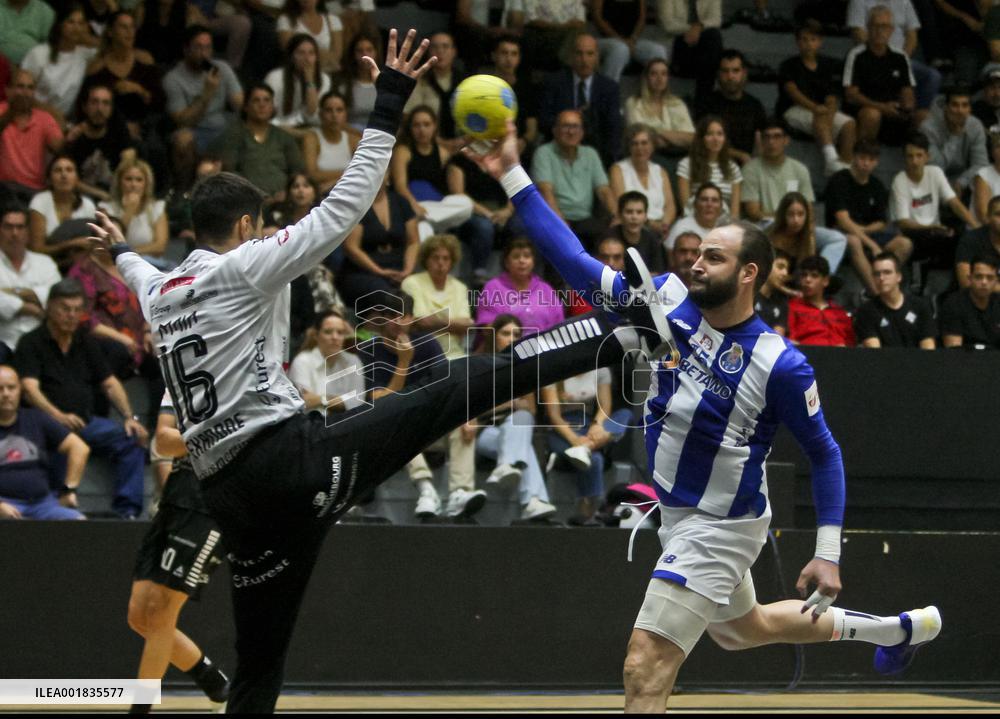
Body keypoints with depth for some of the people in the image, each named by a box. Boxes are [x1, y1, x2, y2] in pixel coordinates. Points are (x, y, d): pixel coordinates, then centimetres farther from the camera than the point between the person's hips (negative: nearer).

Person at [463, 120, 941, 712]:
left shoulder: (781, 364, -21)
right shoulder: (670, 301, -7)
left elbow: (825, 454, -10)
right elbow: (576, 264, -9)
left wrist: (828, 556, -15)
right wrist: (513, 175, -18)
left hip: (721, 528, -8)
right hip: (676, 512, 8)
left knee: (646, 669, -16)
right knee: (745, 628, 31)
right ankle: (897, 629, 49)